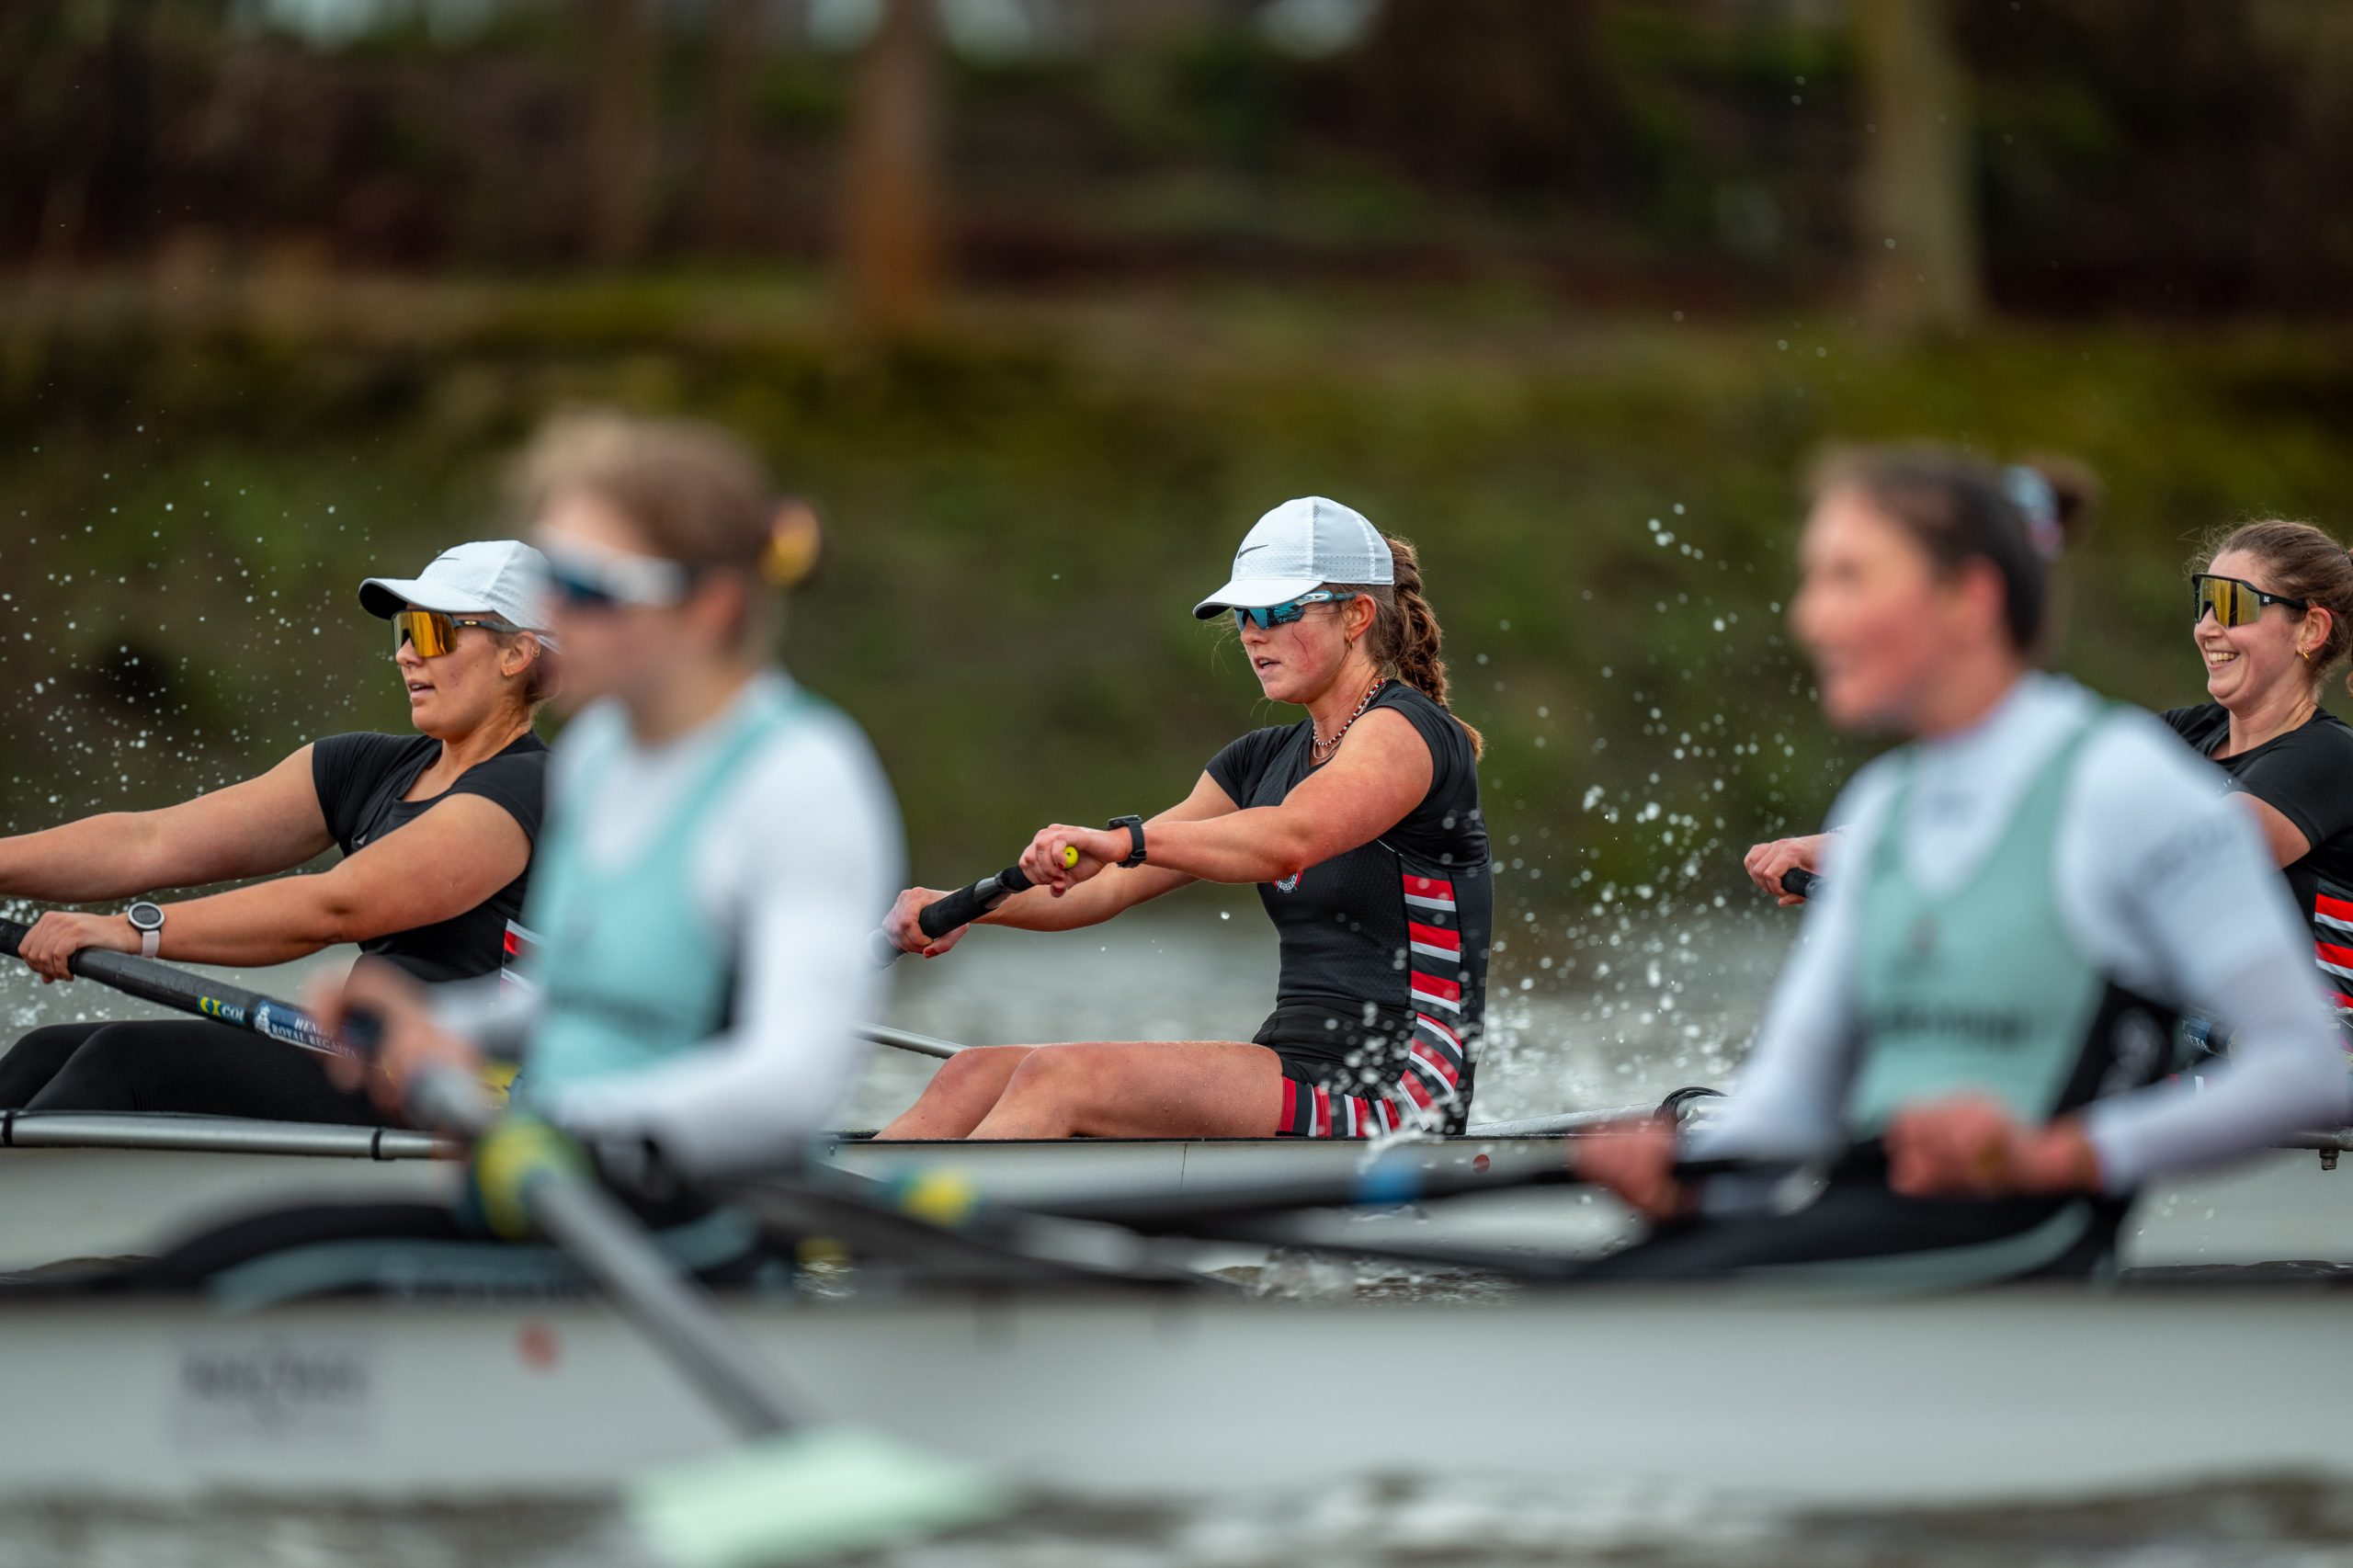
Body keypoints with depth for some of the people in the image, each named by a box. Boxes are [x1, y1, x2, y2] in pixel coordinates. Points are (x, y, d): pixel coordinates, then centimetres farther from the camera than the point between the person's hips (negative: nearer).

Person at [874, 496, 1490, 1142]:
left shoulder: (1406, 729, -8)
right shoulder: (1264, 760, 20)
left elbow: (1290, 839, -30)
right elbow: (1113, 886, 13)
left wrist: (1126, 838, -43)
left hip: (1386, 1097, -9)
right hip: (1294, 1072, 9)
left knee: (1058, 1078, -25)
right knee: (973, 1078, -6)